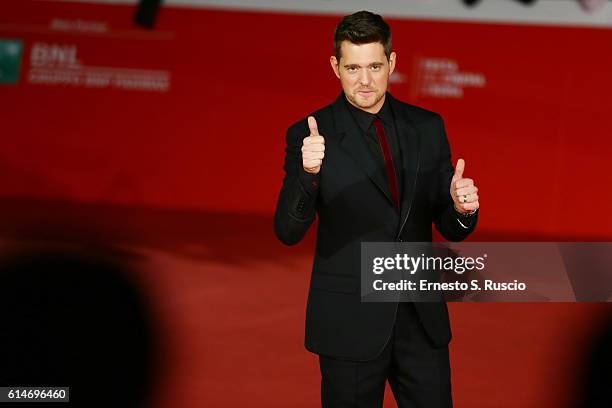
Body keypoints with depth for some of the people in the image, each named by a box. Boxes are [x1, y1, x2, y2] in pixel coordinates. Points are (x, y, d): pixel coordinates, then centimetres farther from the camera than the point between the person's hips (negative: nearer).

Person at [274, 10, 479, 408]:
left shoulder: (427, 127, 4)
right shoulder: (310, 135, -7)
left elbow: (450, 227, 7)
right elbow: (288, 231, -13)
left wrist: (462, 208, -16)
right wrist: (308, 174, -32)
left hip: (422, 316, 3)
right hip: (351, 321, -3)